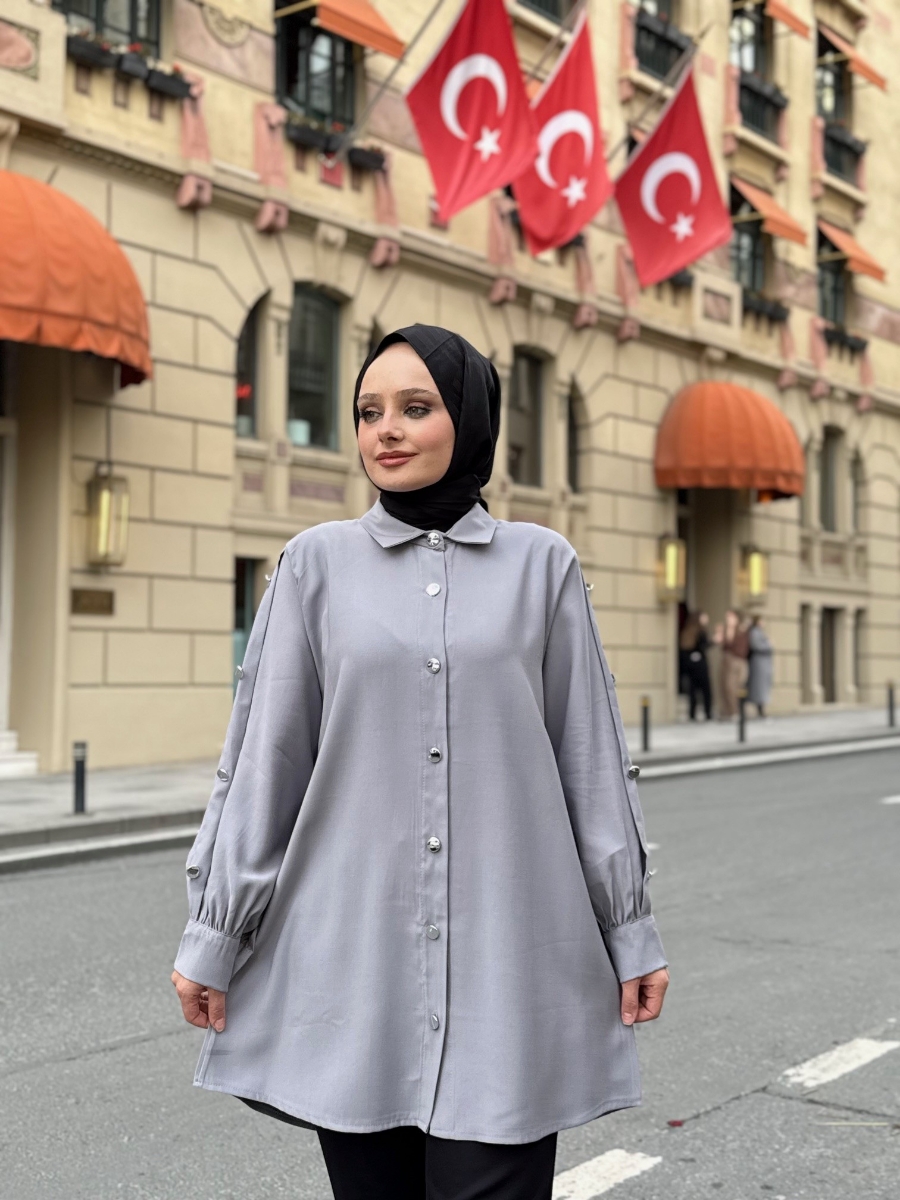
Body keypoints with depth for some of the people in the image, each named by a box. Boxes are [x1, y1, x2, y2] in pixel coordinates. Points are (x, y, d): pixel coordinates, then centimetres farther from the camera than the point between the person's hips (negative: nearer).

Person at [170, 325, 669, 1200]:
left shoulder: (541, 563, 5)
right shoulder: (318, 562, 5)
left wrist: (629, 929, 8)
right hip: (351, 955, 1)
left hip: (505, 959, 0)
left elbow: (590, 756, 8)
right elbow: (263, 759, 6)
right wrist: (213, 933, 5)